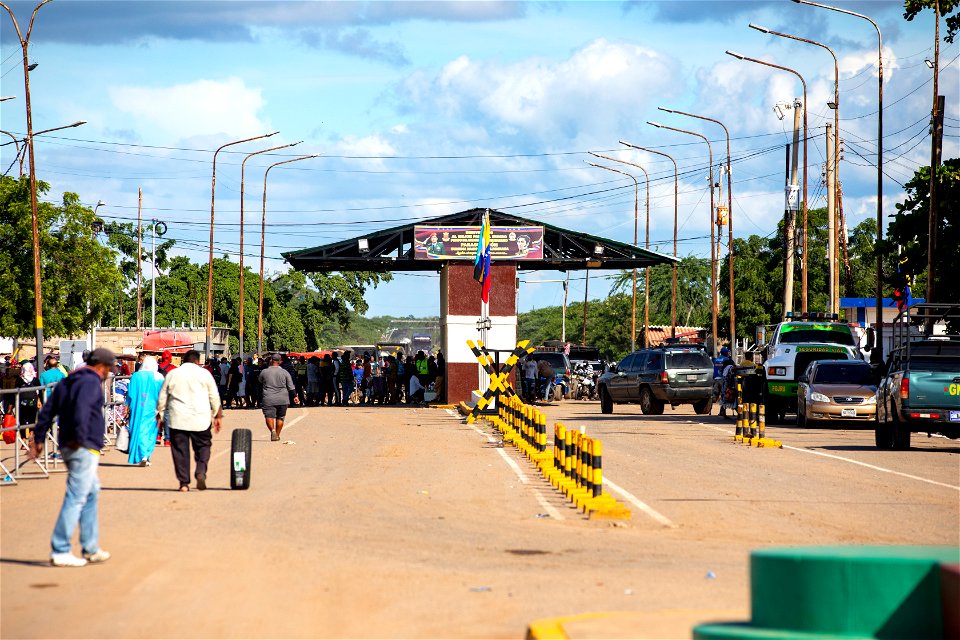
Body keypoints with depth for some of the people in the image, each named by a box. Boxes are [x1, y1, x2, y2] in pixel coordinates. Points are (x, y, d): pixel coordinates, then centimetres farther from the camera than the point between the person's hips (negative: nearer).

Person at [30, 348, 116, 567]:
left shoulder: (66, 382, 18)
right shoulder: (91, 382, -10)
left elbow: (47, 411, 18)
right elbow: (82, 408, -26)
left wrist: (39, 438, 19)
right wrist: (80, 437, -29)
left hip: (68, 447, 10)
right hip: (84, 449, -10)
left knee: (91, 494, 18)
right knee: (76, 498, -8)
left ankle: (91, 549, 21)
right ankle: (60, 551, -9)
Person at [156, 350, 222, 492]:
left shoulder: (172, 374, 8)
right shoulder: (204, 373, 4)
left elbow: (162, 397, 13)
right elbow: (214, 397, 6)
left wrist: (160, 415, 23)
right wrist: (218, 415, 15)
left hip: (178, 419, 1)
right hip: (200, 419, -1)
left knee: (180, 449, 5)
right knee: (203, 446, 10)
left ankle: (184, 483, 2)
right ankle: (201, 472, -14)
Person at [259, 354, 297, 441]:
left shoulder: (264, 372, 1)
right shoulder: (285, 372, 1)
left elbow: (260, 384, 18)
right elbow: (291, 386, 4)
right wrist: (294, 396, 13)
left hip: (269, 399, -2)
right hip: (282, 399, 2)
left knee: (269, 416, -6)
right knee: (280, 418, 14)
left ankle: (272, 430, -31)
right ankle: (277, 435, 18)